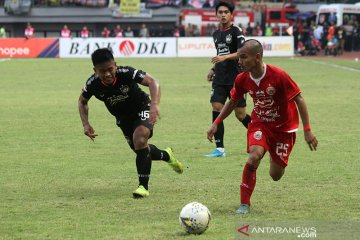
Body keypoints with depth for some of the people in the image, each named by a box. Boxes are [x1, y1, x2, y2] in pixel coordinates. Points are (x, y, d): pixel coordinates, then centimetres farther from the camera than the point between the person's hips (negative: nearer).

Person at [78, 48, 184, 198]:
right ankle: (166, 155, 47)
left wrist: (154, 105, -59)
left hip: (142, 108, -5)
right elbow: (82, 101, -2)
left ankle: (143, 186, -18)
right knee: (140, 149, 12)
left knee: (140, 139, -29)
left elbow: (152, 82, -42)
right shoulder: (93, 84, -24)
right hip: (123, 117, 5)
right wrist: (86, 124, -16)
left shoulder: (126, 73, -35)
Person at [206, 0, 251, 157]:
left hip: (236, 79, -6)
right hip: (219, 79, 6)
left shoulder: (236, 32, -6)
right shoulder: (216, 34, 15)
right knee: (216, 108, -10)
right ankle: (220, 149, -9)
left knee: (240, 114, 0)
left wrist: (225, 57, -30)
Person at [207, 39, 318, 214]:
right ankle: (244, 204, -13)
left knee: (276, 175, 3)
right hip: (259, 123, 2)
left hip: (284, 127, -2)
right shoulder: (242, 80, -13)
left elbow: (299, 99, -19)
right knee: (254, 157, -27)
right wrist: (216, 123, 0)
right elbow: (233, 102, 7)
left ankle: (275, 159, 42)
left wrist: (307, 130, -20)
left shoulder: (278, 76, -27)